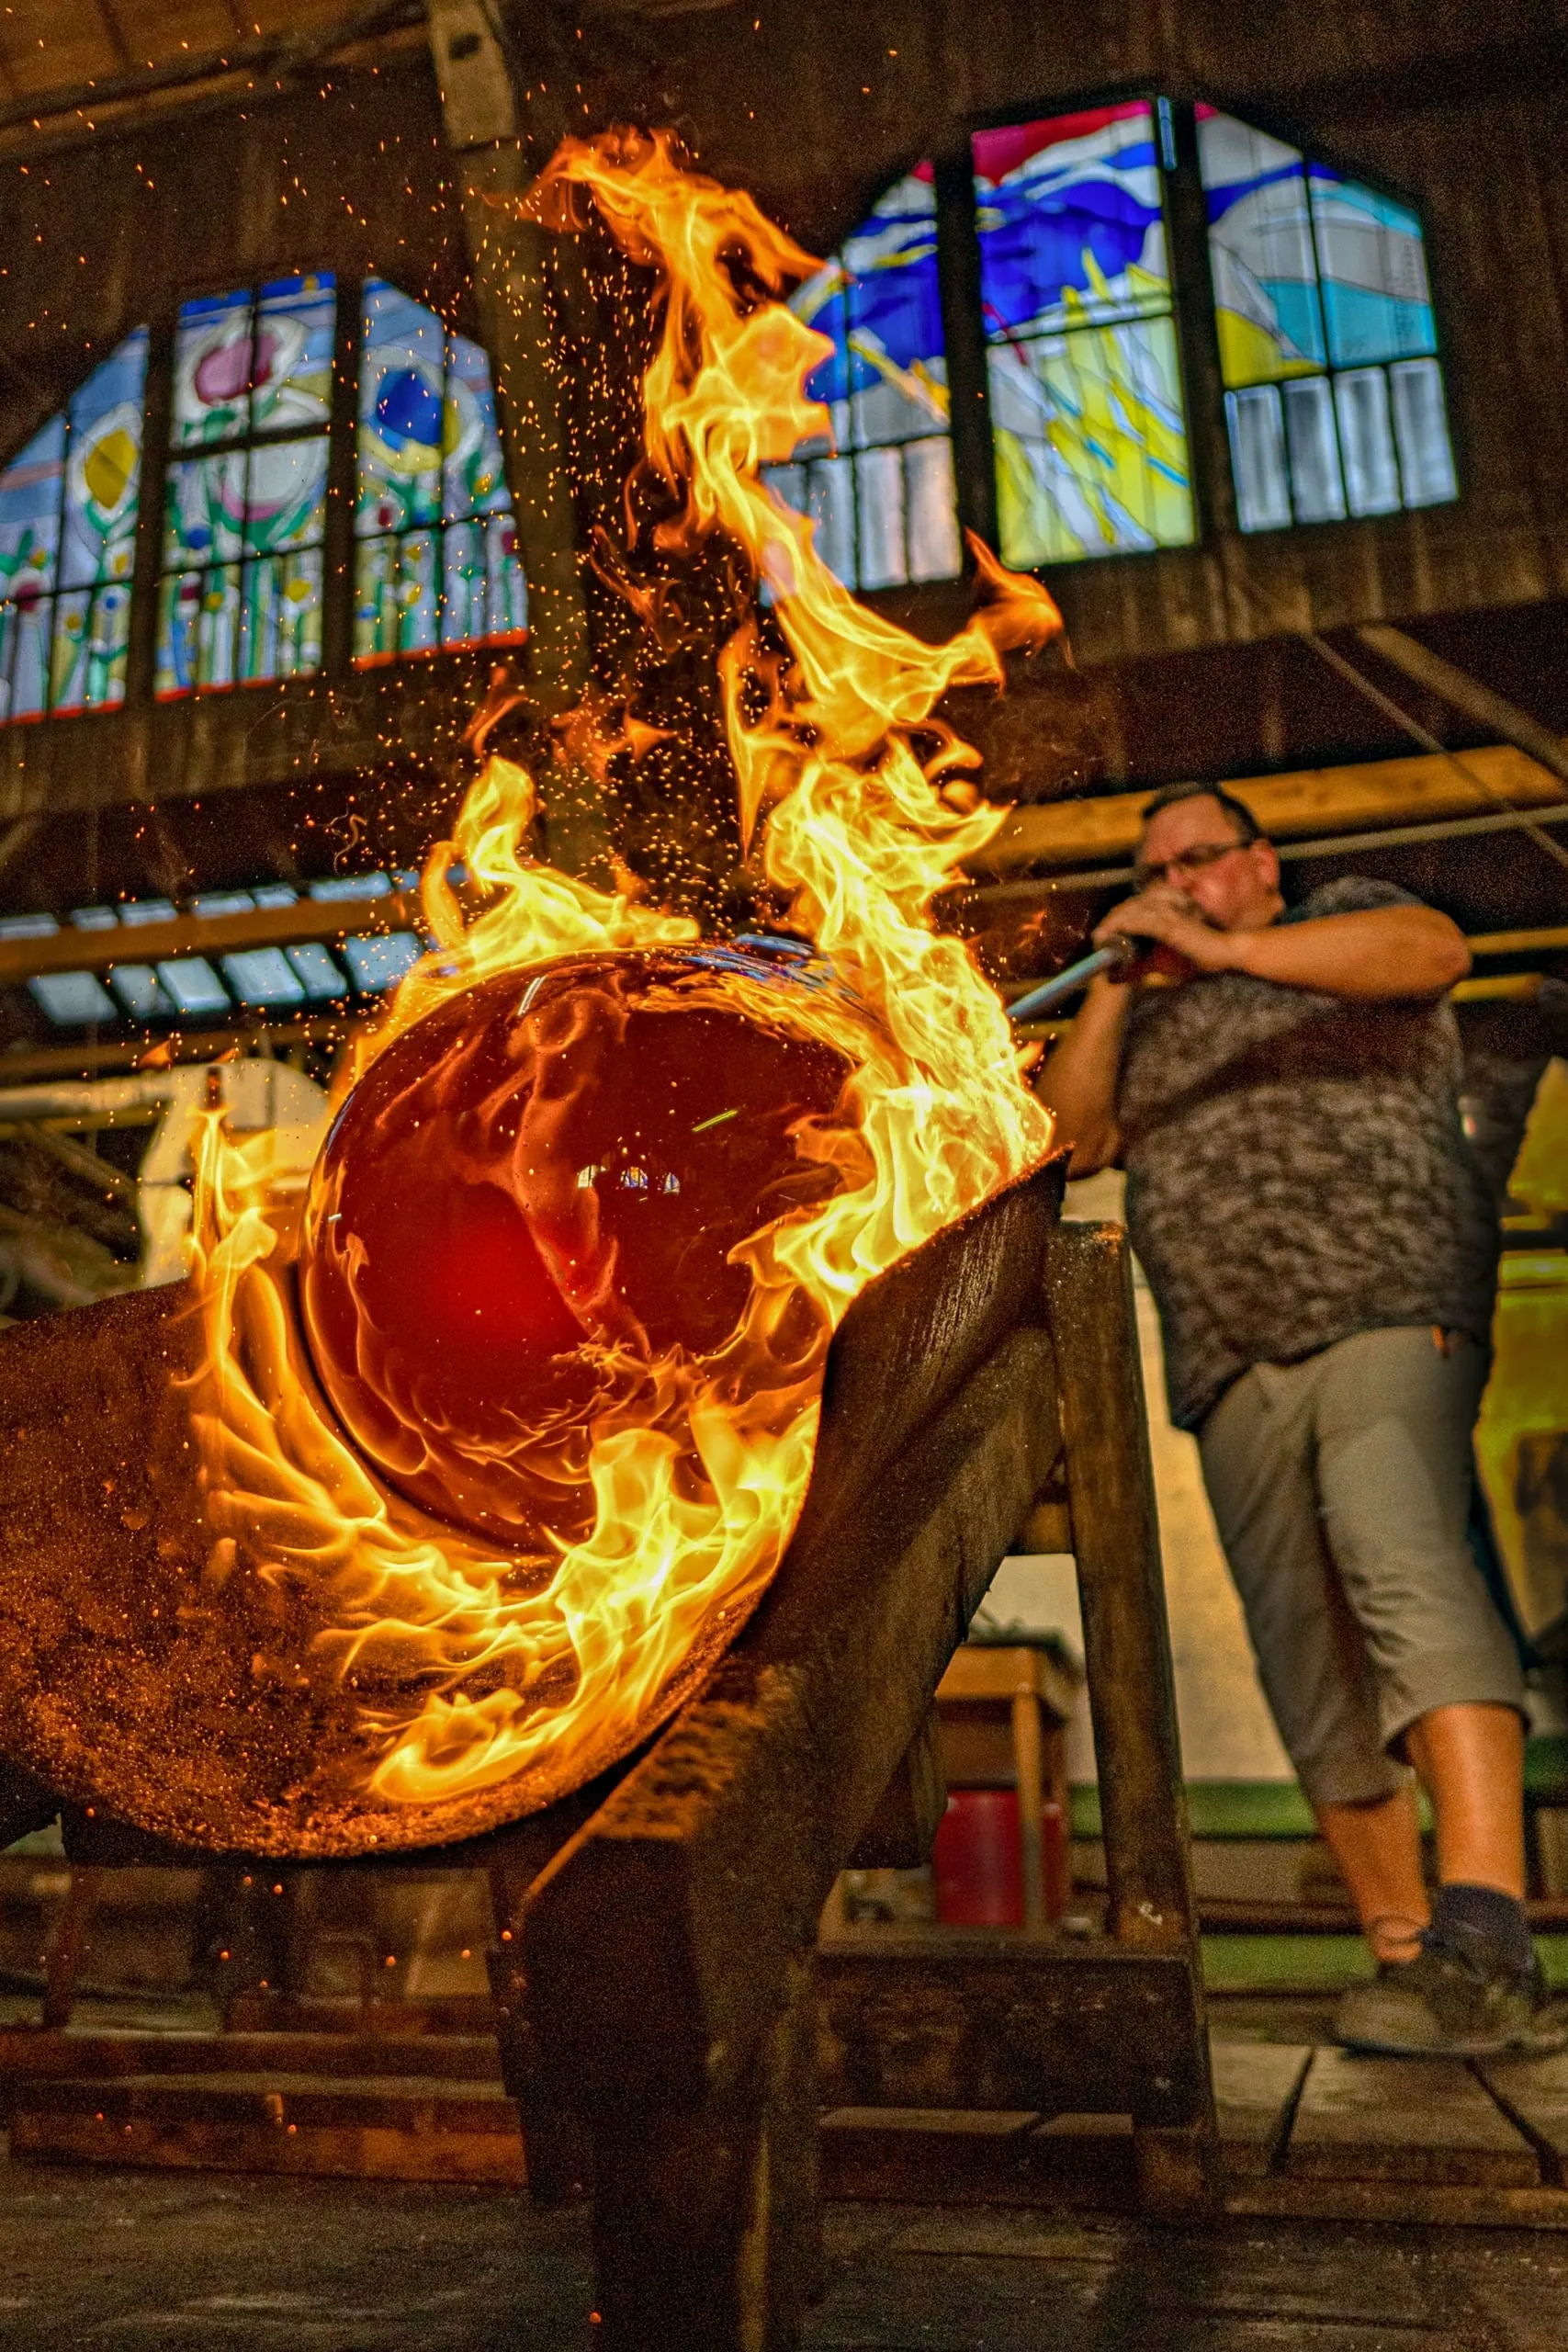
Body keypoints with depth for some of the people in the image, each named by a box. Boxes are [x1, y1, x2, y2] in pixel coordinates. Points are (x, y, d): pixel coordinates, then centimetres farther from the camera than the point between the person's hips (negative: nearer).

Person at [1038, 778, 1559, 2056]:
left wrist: (1224, 948, -13)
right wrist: (1118, 984, 3)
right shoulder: (1143, 1021, 27)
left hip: (1386, 1311, -5)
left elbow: (1435, 950, -6)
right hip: (1233, 1366, 5)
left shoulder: (1344, 913, 17)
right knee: (1311, 1665, -1)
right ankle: (1405, 1959, 4)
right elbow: (1070, 1137, 12)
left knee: (1399, 1561, -28)